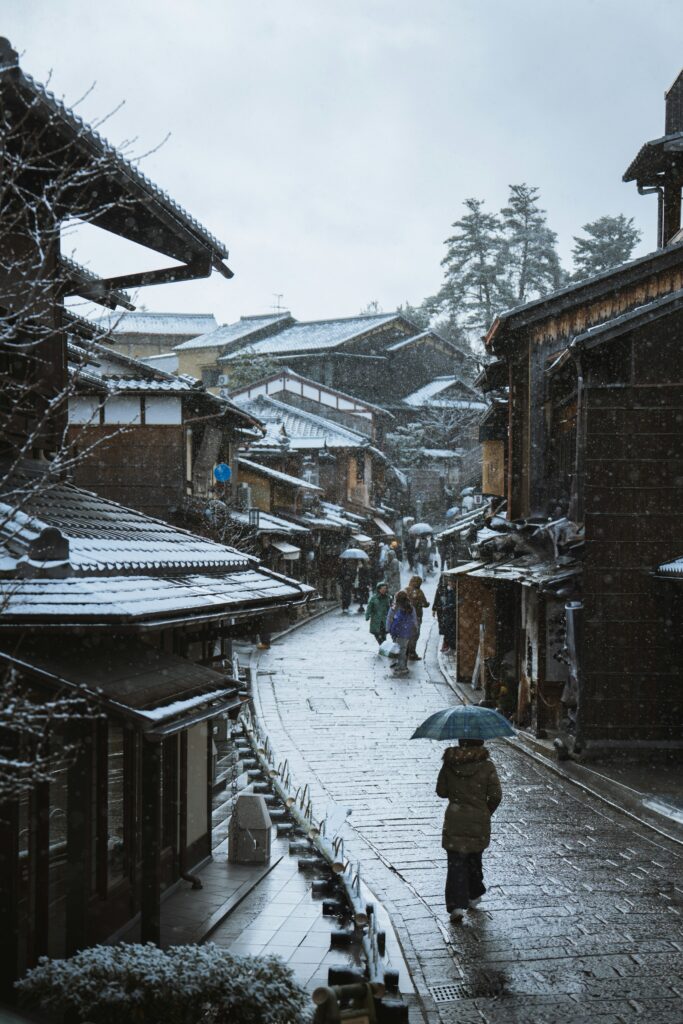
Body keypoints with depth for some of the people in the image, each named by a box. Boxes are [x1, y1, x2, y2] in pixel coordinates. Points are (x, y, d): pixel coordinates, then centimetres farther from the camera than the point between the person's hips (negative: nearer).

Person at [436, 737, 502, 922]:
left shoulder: (449, 764, -5)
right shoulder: (487, 766, -9)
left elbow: (441, 791, 2)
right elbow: (495, 796, -7)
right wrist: (487, 811, 10)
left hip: (454, 821, 0)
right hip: (479, 821, 0)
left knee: (456, 862, 0)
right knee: (474, 858, 20)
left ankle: (456, 905, -11)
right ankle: (473, 896, 36)